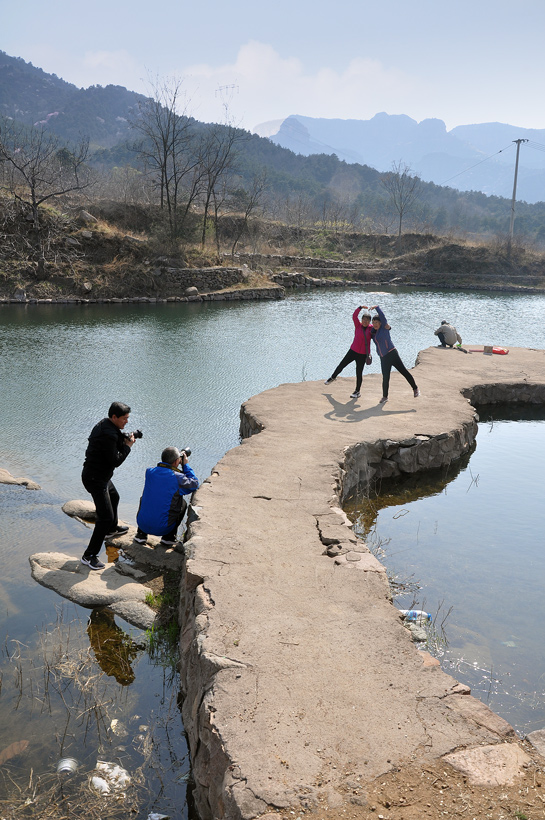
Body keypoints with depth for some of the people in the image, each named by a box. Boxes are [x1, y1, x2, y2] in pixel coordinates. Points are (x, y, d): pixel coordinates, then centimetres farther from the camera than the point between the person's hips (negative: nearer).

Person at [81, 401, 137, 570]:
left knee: (114, 497, 34)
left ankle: (112, 529, 57)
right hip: (95, 479, -11)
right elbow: (115, 461, -23)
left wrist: (123, 439, -1)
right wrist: (127, 446, -11)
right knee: (105, 517, -10)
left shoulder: (103, 425, 4)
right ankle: (89, 556, -5)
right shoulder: (109, 435, -28)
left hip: (101, 475, 11)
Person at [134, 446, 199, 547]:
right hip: (162, 529, -4)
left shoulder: (149, 471, -3)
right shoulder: (178, 478, -15)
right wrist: (185, 465, 10)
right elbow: (194, 484, 4)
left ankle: (141, 534, 28)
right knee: (183, 503, 20)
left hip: (142, 524, 4)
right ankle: (168, 537, 17)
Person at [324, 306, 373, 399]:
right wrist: (360, 307, -32)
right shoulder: (358, 325, -5)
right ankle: (333, 377, 37)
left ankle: (357, 391, 13)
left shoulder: (371, 328, -2)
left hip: (362, 354, -1)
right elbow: (354, 316, -20)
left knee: (359, 372, 0)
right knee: (341, 365, 8)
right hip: (353, 351, 1)